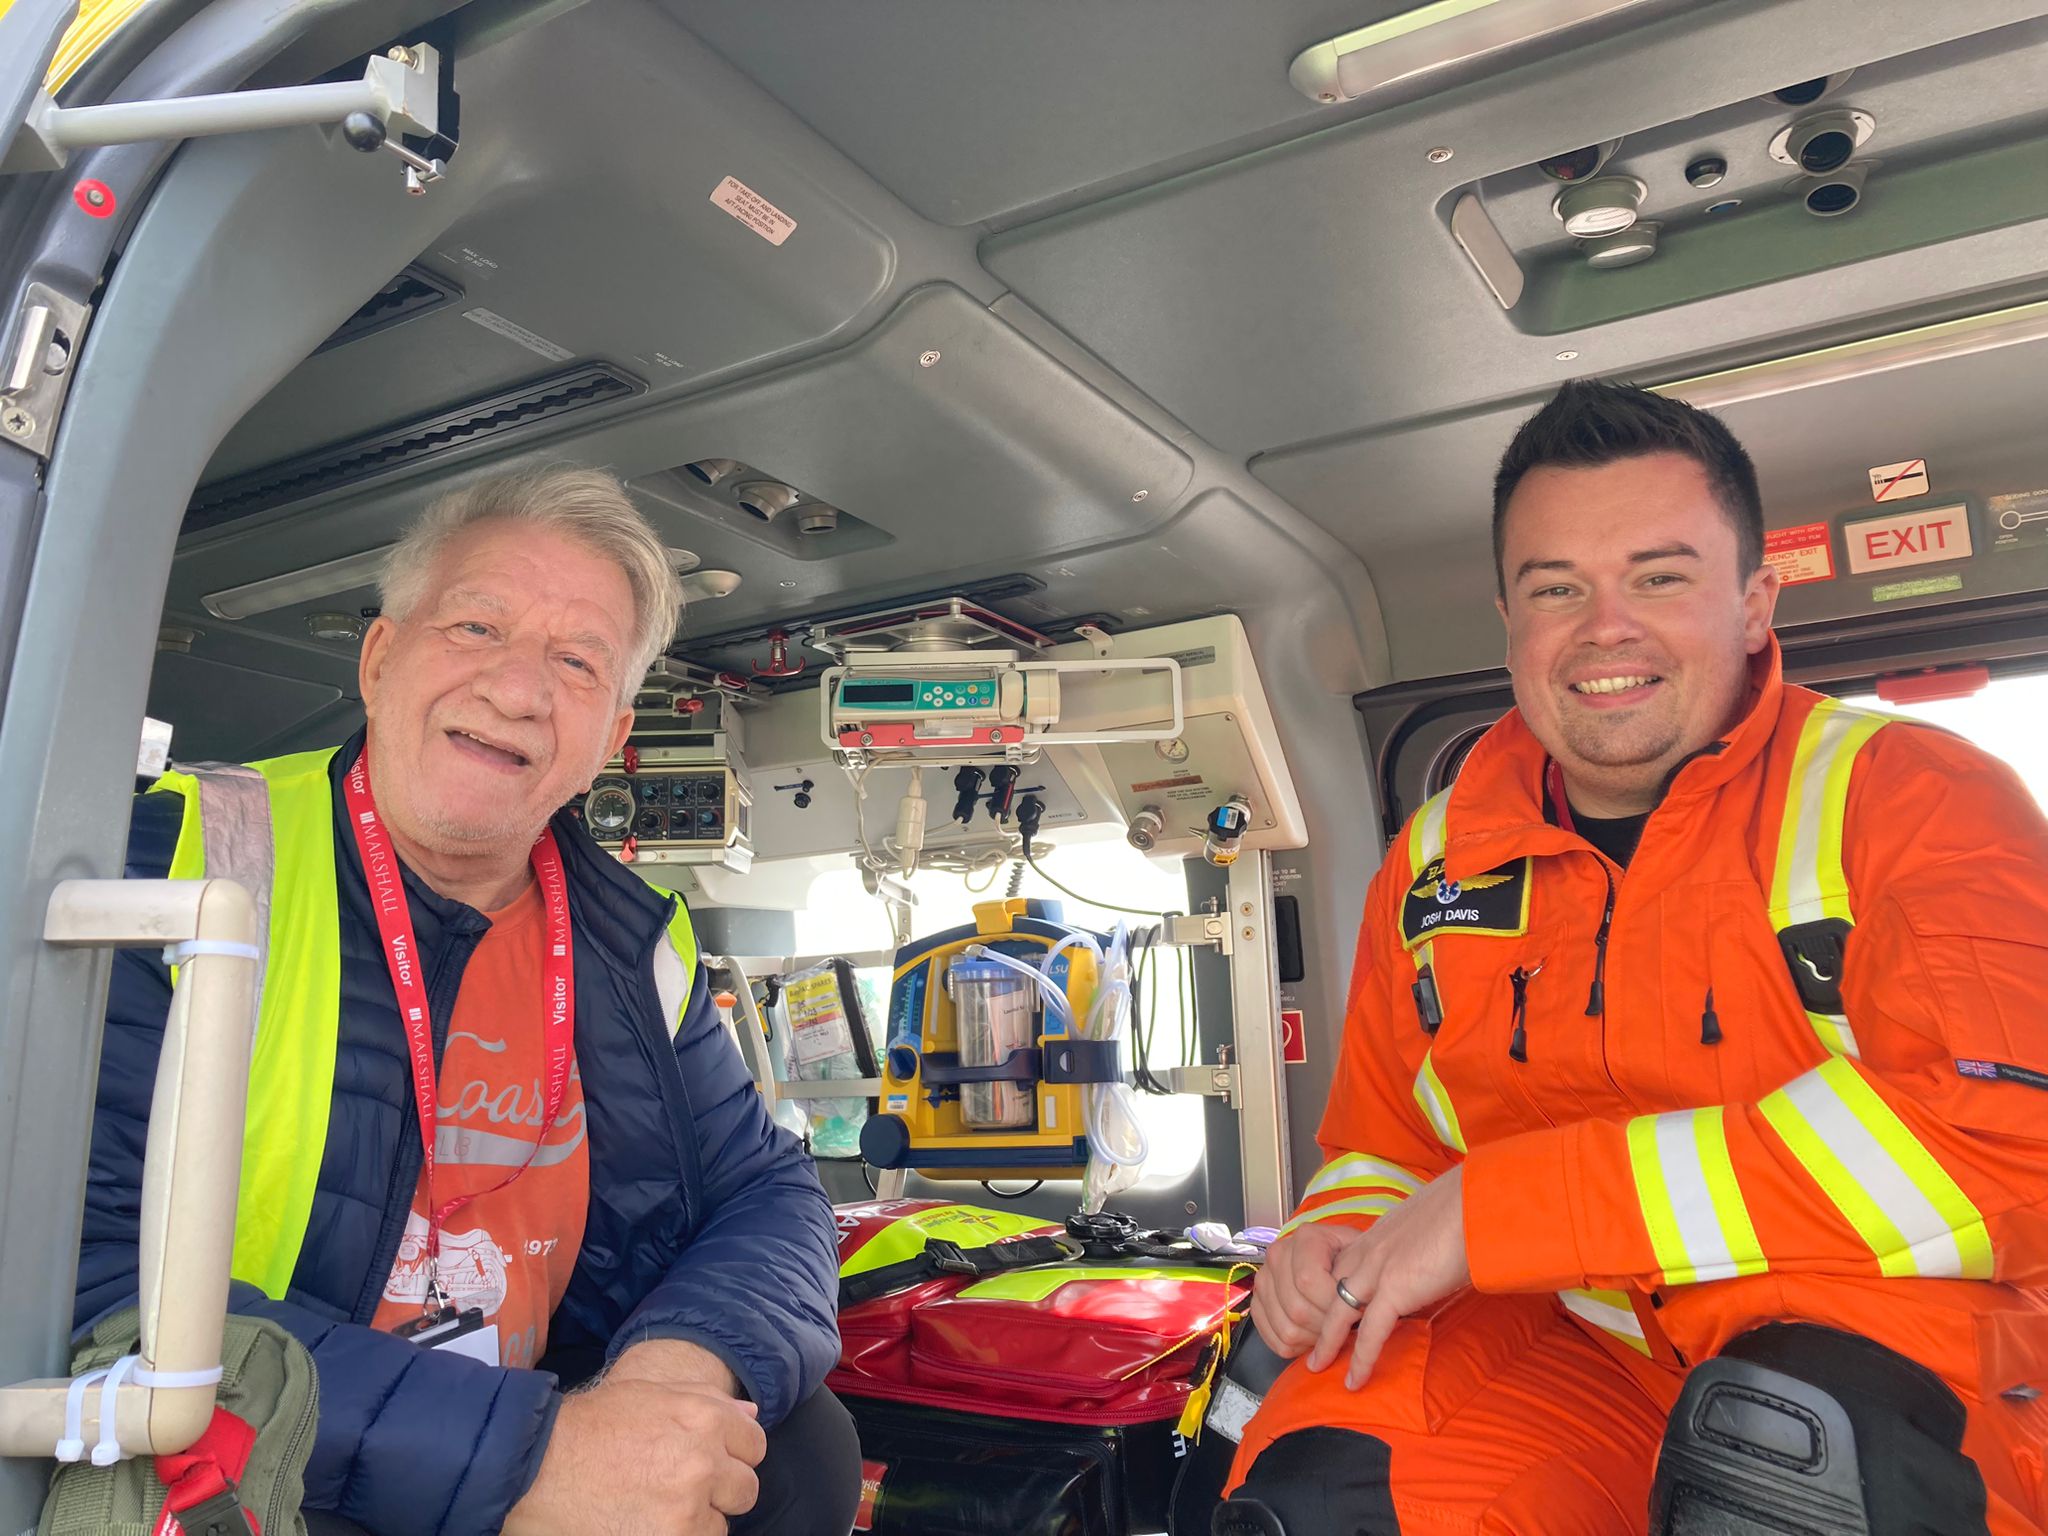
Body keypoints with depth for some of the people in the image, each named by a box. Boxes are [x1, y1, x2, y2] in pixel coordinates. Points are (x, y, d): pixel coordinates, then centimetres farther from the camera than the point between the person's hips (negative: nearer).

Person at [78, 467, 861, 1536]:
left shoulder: (634, 942, 1)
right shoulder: (178, 866, -14)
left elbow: (766, 1189, 5)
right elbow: (85, 1280, -24)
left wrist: (683, 1363, -19)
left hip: (545, 1426, 5)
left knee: (802, 1441, -14)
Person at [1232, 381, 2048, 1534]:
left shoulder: (1914, 798, -5)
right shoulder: (1434, 857, 7)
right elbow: (1379, 1149, 17)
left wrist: (1500, 1204, -23)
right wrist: (1339, 1243, -9)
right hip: (1551, 1349, 2)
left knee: (1806, 1433, -35)